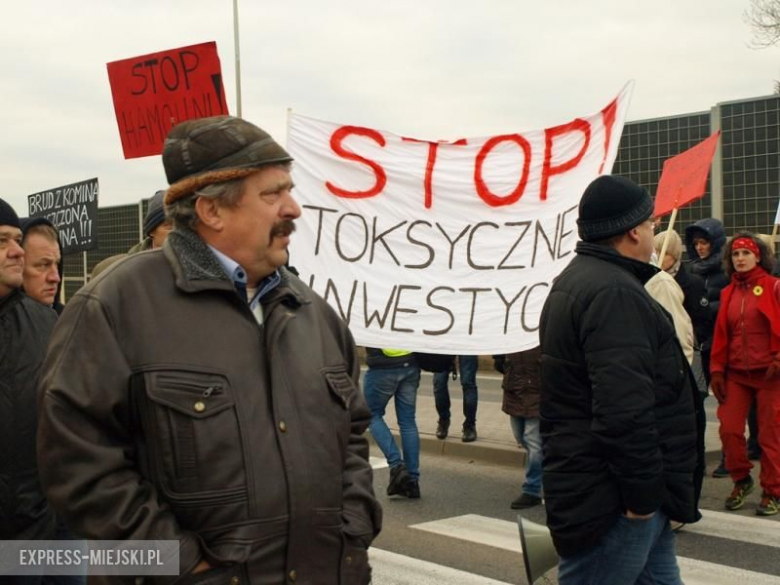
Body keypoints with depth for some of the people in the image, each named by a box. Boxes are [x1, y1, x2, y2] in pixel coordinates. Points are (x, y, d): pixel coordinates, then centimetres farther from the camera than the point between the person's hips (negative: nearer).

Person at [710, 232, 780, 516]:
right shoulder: (728, 293, 11)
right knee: (729, 429, -2)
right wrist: (717, 370, 7)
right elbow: (721, 333, 11)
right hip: (736, 373, 4)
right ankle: (741, 480, 21)